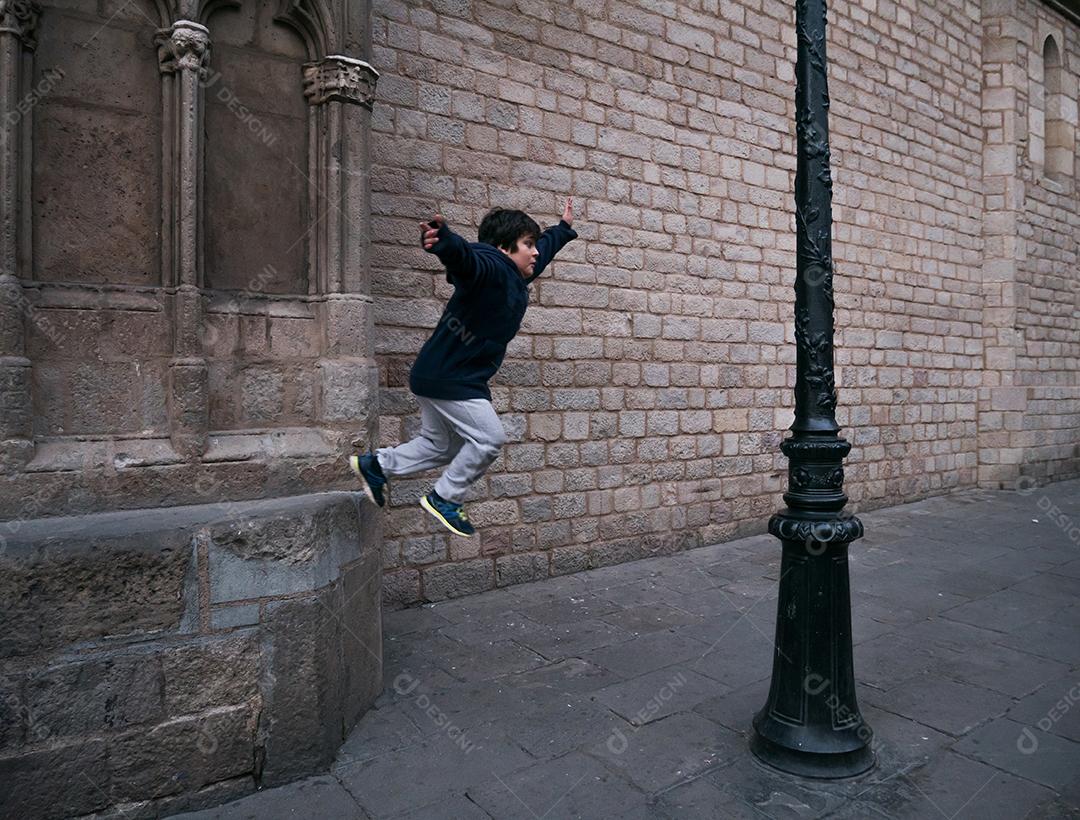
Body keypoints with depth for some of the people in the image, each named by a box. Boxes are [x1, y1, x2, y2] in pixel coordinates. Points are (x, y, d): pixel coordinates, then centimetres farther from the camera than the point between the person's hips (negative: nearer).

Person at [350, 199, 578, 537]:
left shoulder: (514, 275, 11)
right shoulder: (490, 269, -19)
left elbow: (544, 250, 32)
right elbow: (464, 256, -43)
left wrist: (564, 228, 45)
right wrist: (443, 240, -64)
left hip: (460, 379, 10)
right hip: (446, 378, -10)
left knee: (443, 445, 18)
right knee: (489, 437, -7)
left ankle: (375, 464, 28)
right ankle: (445, 498, 8)